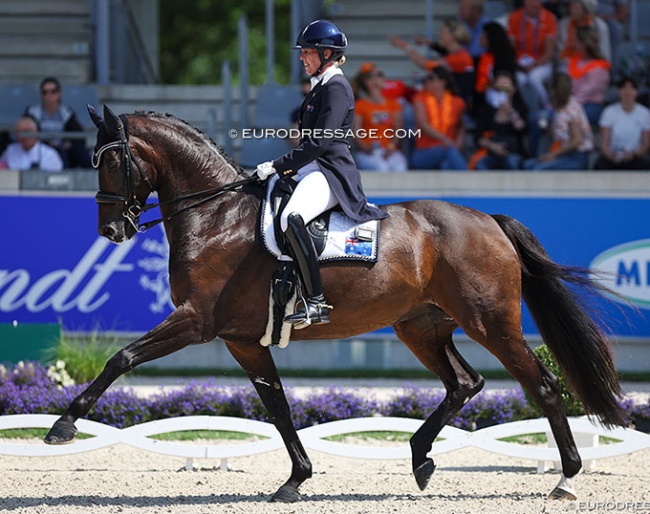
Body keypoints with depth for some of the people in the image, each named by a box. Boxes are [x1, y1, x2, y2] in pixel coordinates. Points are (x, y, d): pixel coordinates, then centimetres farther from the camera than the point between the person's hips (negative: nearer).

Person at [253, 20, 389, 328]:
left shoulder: (336, 87, -10)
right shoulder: (321, 87, 21)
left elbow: (319, 142, -18)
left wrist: (278, 166, -16)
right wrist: (280, 168, 17)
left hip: (330, 173, -11)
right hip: (314, 171, 11)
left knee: (291, 218, -37)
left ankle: (316, 302, -40)